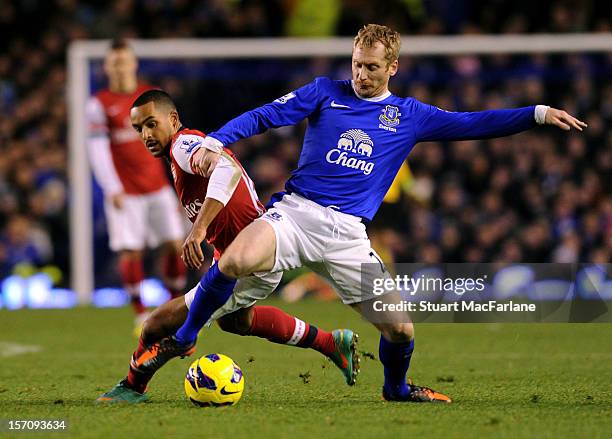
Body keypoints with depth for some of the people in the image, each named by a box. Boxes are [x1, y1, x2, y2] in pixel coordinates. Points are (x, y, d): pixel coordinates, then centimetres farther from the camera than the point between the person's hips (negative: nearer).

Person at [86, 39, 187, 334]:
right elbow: (98, 151, -7)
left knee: (175, 245, -4)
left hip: (158, 187, 3)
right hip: (124, 193, -3)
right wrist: (112, 189, -15)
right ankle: (140, 315, 4)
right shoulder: (99, 104, -1)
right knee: (130, 252, -9)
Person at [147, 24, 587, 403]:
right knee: (236, 262, -33)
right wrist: (215, 142, -13)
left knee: (400, 328, -5)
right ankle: (183, 339, -10)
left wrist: (538, 113, 2)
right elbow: (262, 116, 2)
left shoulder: (410, 116, 12)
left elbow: (473, 124, 11)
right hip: (295, 211, -2)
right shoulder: (326, 93, 8)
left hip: (347, 233, 2)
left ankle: (397, 388, 30)